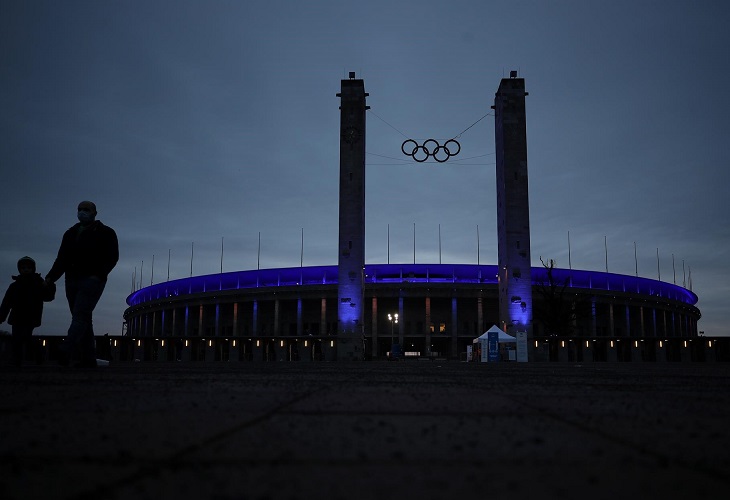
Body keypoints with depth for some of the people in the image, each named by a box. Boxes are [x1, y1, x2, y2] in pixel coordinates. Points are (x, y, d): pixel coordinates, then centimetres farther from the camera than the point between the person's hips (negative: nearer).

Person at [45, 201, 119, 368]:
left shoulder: (105, 233, 5)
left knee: (80, 315, -19)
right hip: (72, 281, 6)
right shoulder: (70, 233, 20)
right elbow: (62, 259, 17)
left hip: (92, 280, -6)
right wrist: (50, 277, 2)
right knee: (83, 319, 4)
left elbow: (112, 257, -4)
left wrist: (98, 275, -18)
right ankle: (89, 359, 6)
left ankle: (66, 352, -33)